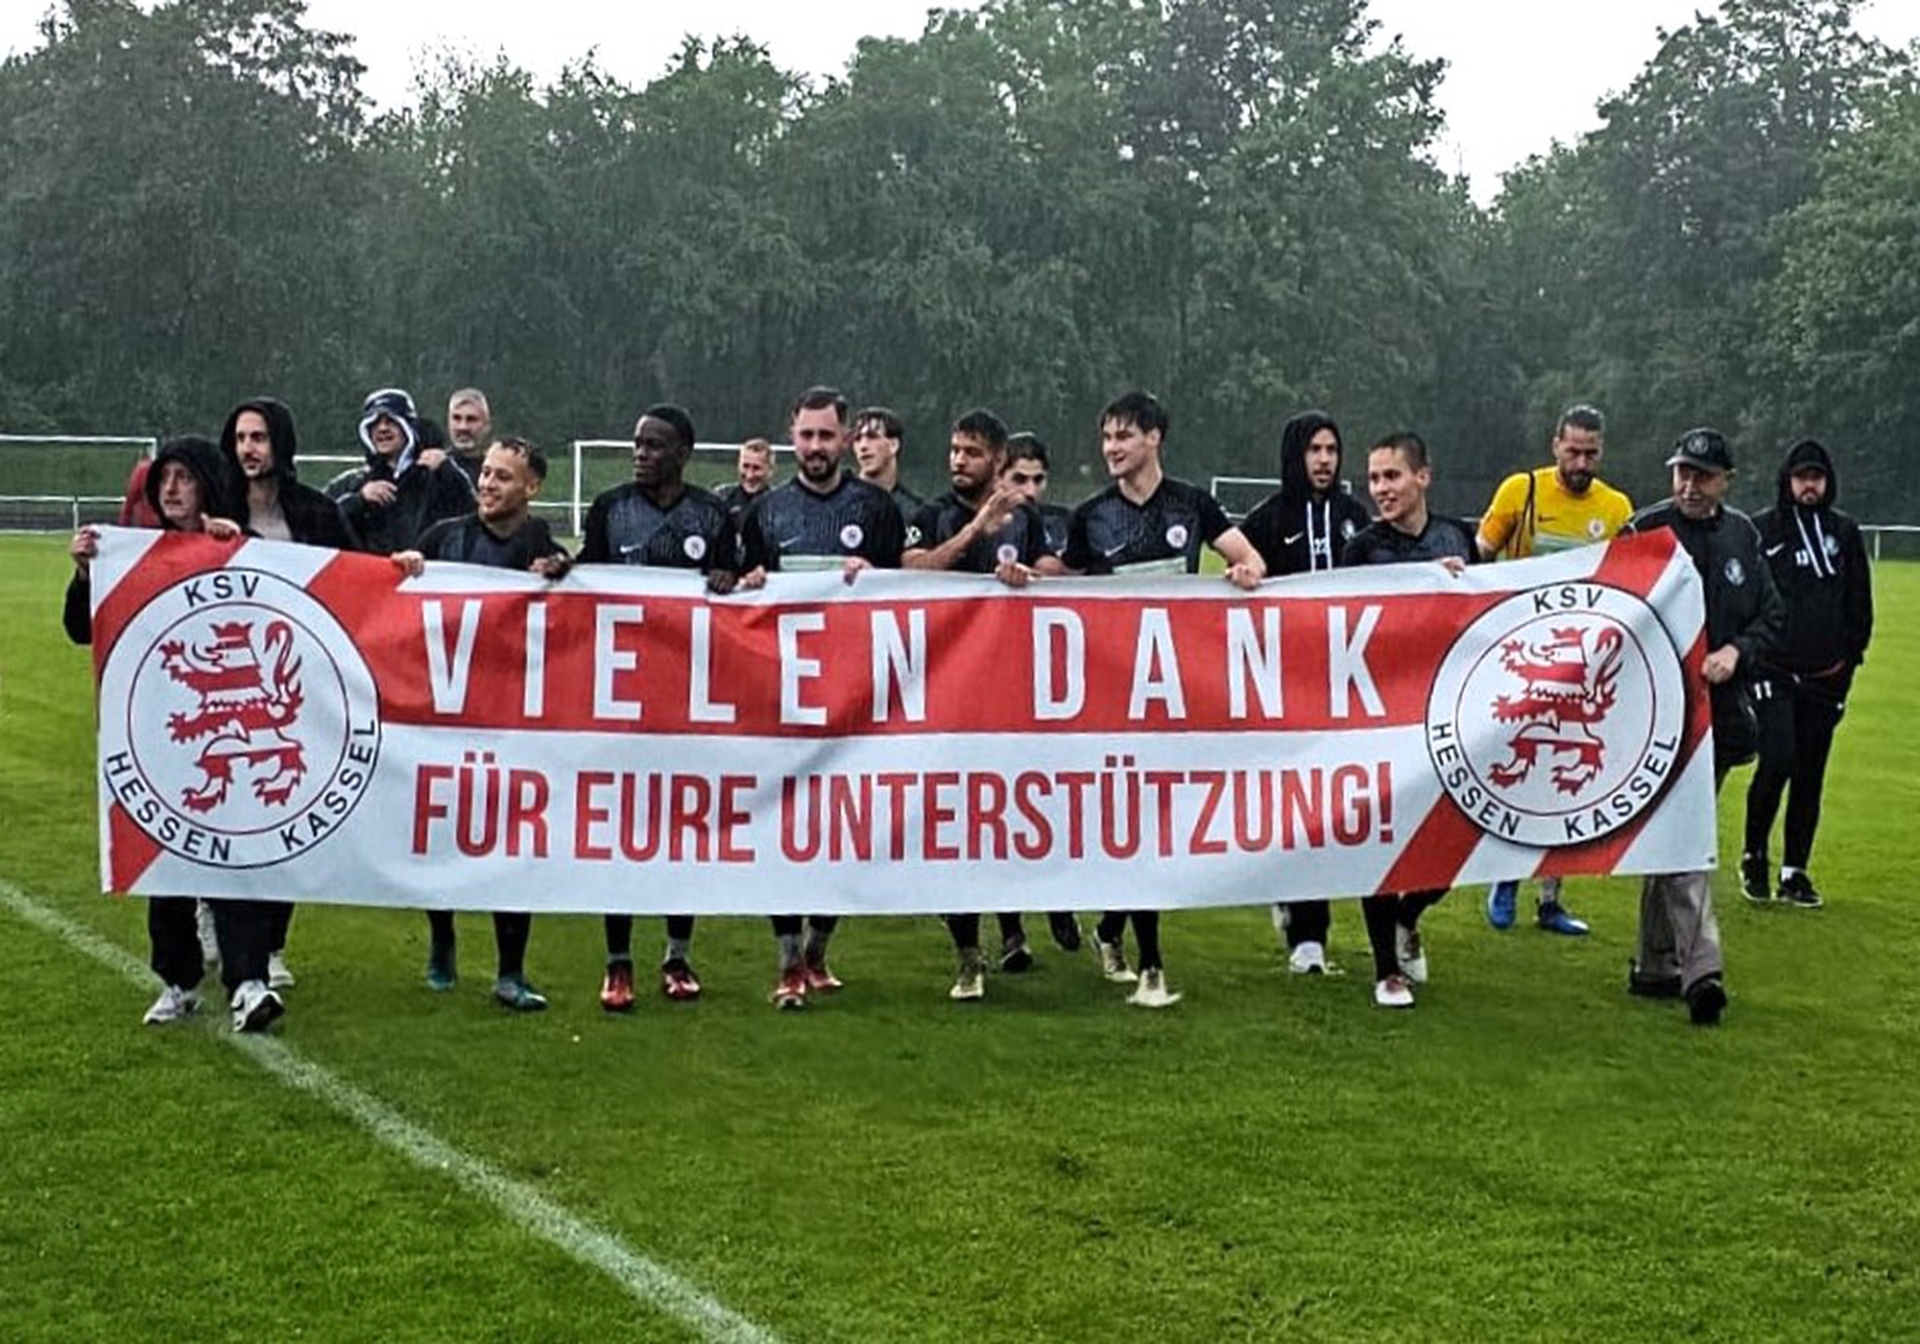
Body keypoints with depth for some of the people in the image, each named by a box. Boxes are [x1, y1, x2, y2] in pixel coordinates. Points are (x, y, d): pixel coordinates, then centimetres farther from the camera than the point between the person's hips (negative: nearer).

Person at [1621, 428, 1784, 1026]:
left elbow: (1774, 616, 14)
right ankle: (1701, 968, -20)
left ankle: (1655, 965, 22)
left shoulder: (1743, 536, 12)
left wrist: (1736, 651, -5)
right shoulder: (1646, 529, -4)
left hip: (1722, 708, 6)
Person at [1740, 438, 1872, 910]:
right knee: (1777, 761, -15)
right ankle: (1754, 856, 5)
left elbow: (1859, 601, 16)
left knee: (1810, 776, 6)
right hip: (1772, 671, -4)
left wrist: (1852, 653, 10)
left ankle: (1794, 871, 15)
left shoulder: (1844, 532, 10)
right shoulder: (1760, 529, -1)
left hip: (1825, 676, 4)